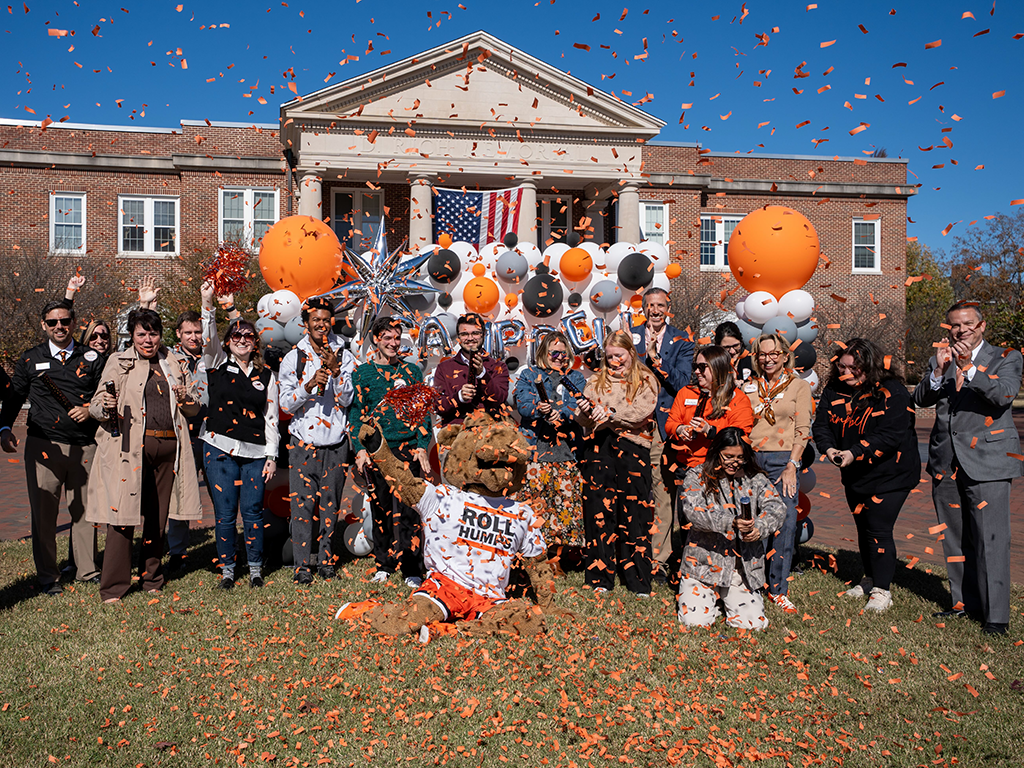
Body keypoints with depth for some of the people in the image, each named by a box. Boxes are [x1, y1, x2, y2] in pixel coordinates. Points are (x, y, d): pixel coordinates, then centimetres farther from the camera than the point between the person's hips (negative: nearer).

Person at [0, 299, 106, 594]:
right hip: (44, 445, 0)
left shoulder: (91, 358, 9)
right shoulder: (30, 359, 9)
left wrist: (90, 410, -6)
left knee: (84, 509, 6)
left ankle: (87, 569, 19)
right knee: (44, 512, 1)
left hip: (84, 445, 1)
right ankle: (47, 575, 13)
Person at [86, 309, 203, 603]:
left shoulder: (176, 364, 15)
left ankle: (152, 577, 24)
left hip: (167, 447, 3)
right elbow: (95, 407, 4)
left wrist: (185, 398, -3)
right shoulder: (119, 362, 6)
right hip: (130, 446, -3)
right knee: (123, 514, -6)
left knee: (157, 517, 9)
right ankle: (113, 586, 3)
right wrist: (106, 406, -19)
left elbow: (195, 407, 20)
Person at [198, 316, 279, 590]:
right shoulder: (216, 364, 8)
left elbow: (271, 417, 10)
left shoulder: (266, 375, 10)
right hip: (220, 448, -1)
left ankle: (255, 568, 19)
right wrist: (208, 299, -18)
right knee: (225, 513, 3)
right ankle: (227, 570, 18)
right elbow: (208, 337, -9)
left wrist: (272, 456, 5)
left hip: (255, 452, 1)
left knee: (252, 512, 3)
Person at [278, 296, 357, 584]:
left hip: (335, 443, 1)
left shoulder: (344, 356, 5)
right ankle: (302, 564, 6)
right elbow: (286, 404, -1)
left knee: (330, 504, 6)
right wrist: (309, 386, -17)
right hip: (303, 443, -1)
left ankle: (325, 558, 19)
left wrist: (335, 371, -16)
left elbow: (347, 399, -2)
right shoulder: (293, 358, 4)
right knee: (302, 504, -3)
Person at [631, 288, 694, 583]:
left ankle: (660, 560, 7)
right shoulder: (629, 337, 13)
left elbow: (682, 381, -3)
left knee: (664, 494, -3)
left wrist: (656, 358, -13)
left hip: (665, 425, -1)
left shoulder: (681, 340, 8)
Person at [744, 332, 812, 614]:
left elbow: (803, 429, 0)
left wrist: (791, 466, -9)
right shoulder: (749, 388, 13)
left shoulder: (799, 386, 6)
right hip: (750, 459, 2)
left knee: (784, 523, -7)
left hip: (783, 460, -2)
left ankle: (778, 588, 4)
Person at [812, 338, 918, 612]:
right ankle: (870, 579, 36)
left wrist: (856, 453, -32)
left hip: (890, 475, -6)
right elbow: (821, 424, -1)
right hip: (855, 476, 7)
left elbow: (890, 436, -25)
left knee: (879, 530, -7)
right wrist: (829, 448, -21)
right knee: (863, 528, 18)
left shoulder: (892, 392, -19)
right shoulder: (834, 389, 0)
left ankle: (882, 590, 8)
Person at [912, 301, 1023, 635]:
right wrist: (939, 371, -12)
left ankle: (995, 615, 0)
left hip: (987, 461, -4)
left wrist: (969, 367, -22)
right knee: (955, 539, 11)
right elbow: (921, 399, 3)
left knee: (991, 539, -7)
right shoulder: (940, 360, 14)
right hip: (946, 463, 4)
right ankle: (965, 603, 23)